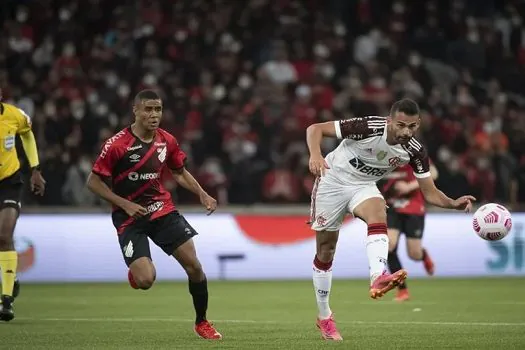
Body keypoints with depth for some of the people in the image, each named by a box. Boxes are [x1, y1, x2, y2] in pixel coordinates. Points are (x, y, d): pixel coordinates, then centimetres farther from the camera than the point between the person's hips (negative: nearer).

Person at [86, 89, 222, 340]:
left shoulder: (167, 141, 0)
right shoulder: (116, 145, -16)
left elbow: (179, 172, 16)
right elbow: (93, 182, -10)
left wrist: (202, 194, 1)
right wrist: (125, 204, -18)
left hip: (163, 209, 4)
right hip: (130, 217, -4)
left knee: (194, 266, -5)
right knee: (145, 280, -18)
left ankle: (201, 323, 15)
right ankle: (135, 271, 22)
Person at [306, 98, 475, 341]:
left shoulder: (415, 151, -14)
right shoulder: (369, 128, -28)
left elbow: (429, 192, -10)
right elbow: (315, 129, -25)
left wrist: (453, 203, -30)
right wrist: (315, 155, -44)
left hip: (364, 185, 3)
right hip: (332, 179, -3)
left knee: (378, 214, -31)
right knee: (326, 250, 2)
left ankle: (378, 278, -53)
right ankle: (324, 316, 19)